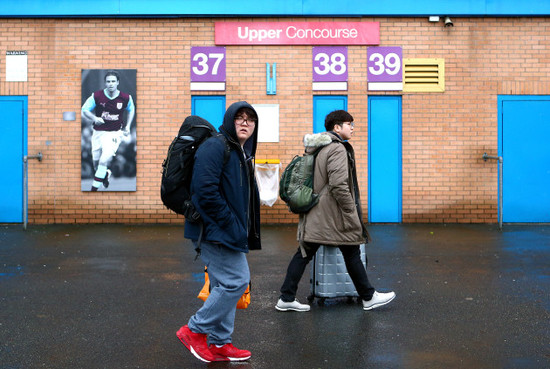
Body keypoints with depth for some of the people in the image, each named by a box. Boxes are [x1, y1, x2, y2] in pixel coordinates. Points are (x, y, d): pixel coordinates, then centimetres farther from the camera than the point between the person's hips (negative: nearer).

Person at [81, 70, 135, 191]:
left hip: (115, 133, -2)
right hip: (99, 132, 2)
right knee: (96, 162, 10)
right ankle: (106, 174, 46)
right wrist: (94, 118, -21)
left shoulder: (126, 98, -5)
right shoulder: (96, 96, -8)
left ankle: (94, 188, -4)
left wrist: (127, 126, 9)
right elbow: (84, 111, -2)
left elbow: (131, 110, 16)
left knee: (104, 161, -19)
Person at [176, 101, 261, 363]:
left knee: (224, 285, 12)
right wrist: (228, 222, -20)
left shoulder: (242, 153, 18)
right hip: (215, 230, -10)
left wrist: (243, 229, 13)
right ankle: (195, 330, 2)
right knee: (237, 280, -10)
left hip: (229, 231, 10)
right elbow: (205, 190, -23)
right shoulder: (215, 147, -13)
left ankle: (218, 344, 21)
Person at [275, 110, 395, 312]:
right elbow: (338, 185, -24)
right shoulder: (338, 149, -15)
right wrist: (352, 212, -17)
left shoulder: (319, 148, 15)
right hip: (333, 214, -9)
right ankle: (368, 297, 18)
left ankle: (286, 299, 10)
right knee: (351, 254, 5)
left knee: (304, 254, 8)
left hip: (315, 215, 9)